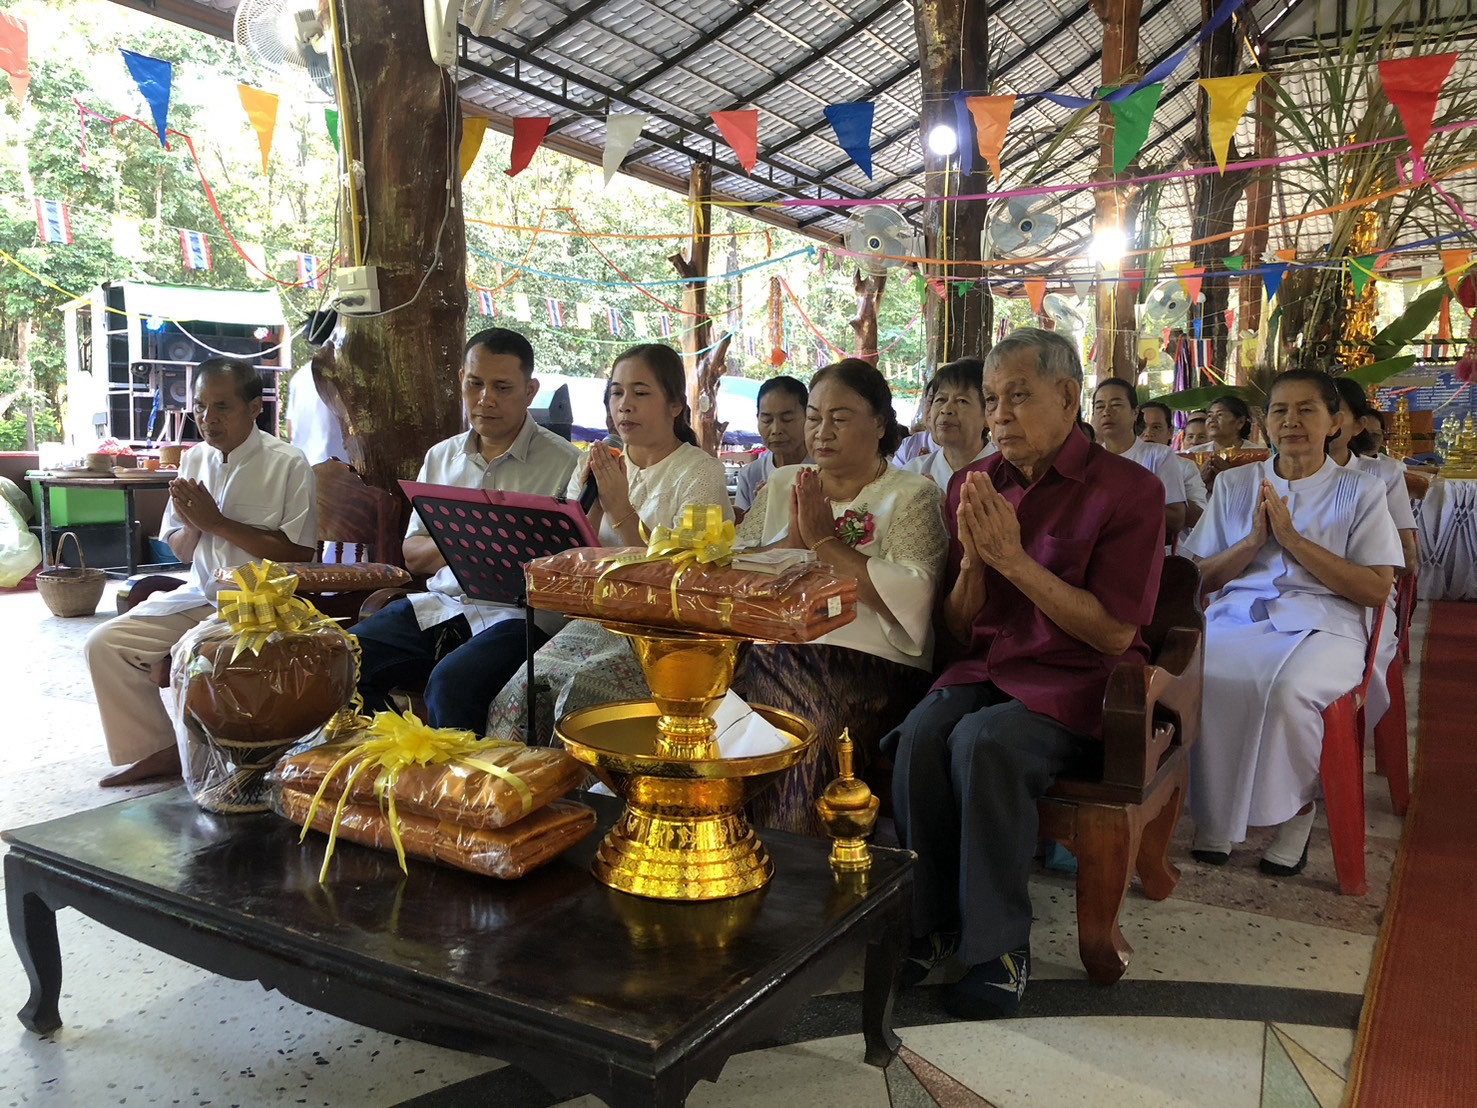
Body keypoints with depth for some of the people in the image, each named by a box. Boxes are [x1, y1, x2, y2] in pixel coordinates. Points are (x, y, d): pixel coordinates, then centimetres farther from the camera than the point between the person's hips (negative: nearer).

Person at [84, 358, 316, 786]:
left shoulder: (287, 463, -11)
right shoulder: (195, 459, 8)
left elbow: (299, 554, -17)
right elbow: (182, 553, 16)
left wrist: (217, 522, -16)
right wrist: (193, 525, -9)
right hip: (201, 595, 7)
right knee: (105, 644, -4)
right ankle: (155, 750, 9)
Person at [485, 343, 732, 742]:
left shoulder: (700, 473, -3)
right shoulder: (595, 466, 13)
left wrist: (621, 509, -19)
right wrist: (589, 499, -8)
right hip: (599, 620, 5)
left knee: (582, 688, -28)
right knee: (521, 691, -20)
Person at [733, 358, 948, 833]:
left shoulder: (912, 495, 4)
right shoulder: (782, 486, 20)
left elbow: (911, 598, -13)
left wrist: (824, 540, -9)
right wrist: (792, 541, -7)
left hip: (869, 665, -4)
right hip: (773, 655, 4)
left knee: (810, 739, -32)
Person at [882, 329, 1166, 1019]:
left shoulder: (1129, 490, -6)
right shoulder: (973, 485, 8)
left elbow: (1114, 632, -14)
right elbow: (958, 630, 9)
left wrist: (1013, 557, -19)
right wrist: (972, 561, -12)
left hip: (1075, 680, -4)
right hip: (986, 667, 4)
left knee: (984, 743, -31)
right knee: (921, 734, -26)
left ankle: (999, 946, -13)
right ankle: (929, 923, -7)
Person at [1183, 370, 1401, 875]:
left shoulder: (1360, 490, 10)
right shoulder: (1234, 484, 18)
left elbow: (1376, 590, -2)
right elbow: (1199, 579, 12)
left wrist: (1292, 538, -8)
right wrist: (1255, 540, -5)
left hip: (1323, 624, -2)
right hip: (1237, 616, 2)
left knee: (1289, 688, -37)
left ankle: (1296, 805, -8)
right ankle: (1214, 812, -12)